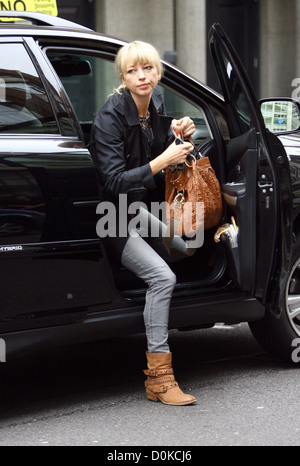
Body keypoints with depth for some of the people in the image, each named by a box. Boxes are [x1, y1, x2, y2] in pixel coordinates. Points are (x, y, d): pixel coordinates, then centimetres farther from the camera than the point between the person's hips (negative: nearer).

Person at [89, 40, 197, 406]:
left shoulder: (156, 105, 0)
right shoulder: (110, 117, -23)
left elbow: (165, 155, 14)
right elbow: (114, 181, -26)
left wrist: (181, 136, -6)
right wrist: (162, 161, -30)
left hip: (137, 207, 9)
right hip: (109, 216, -9)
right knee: (162, 277, -25)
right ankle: (158, 378, -22)